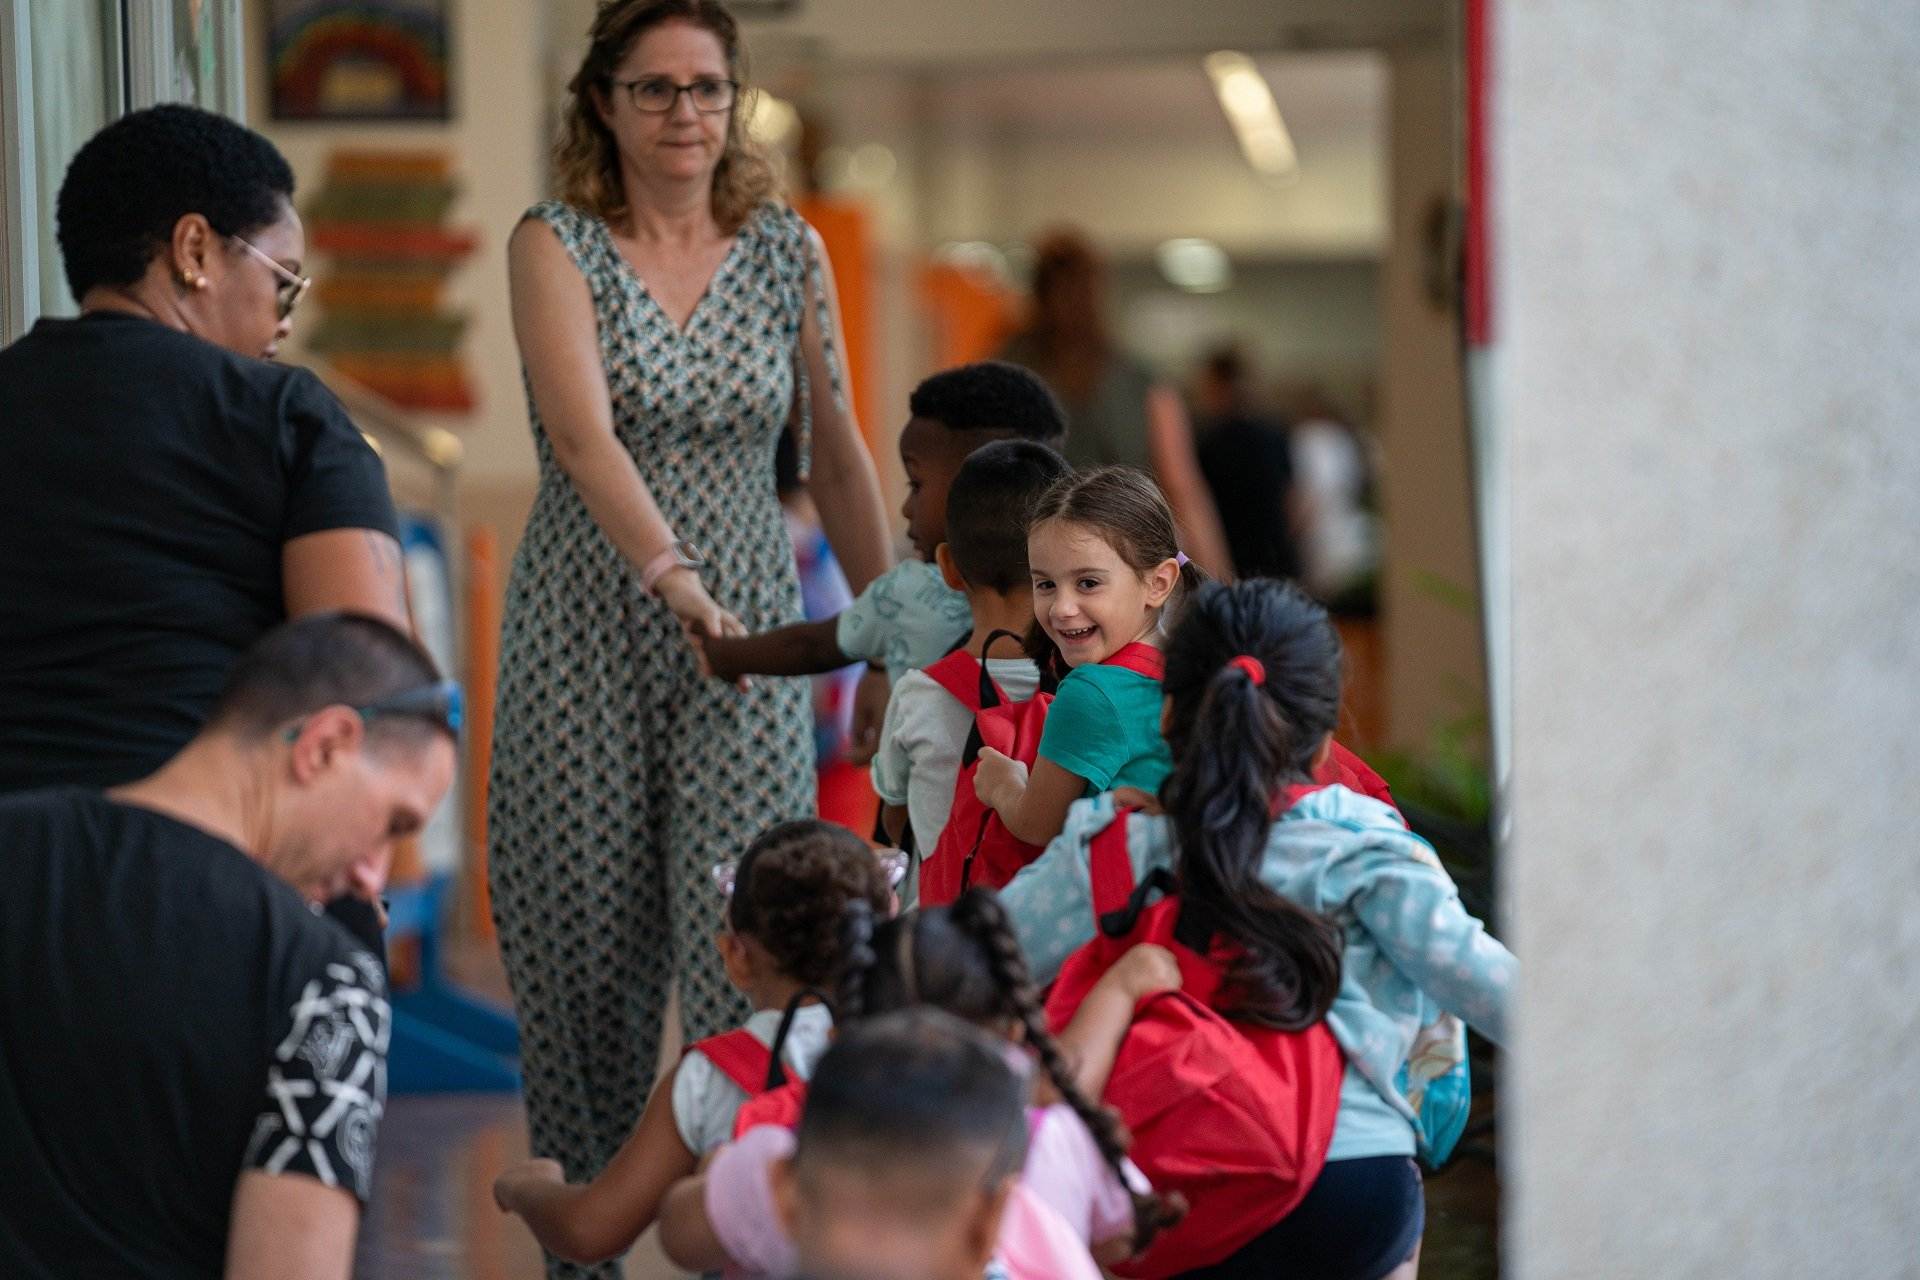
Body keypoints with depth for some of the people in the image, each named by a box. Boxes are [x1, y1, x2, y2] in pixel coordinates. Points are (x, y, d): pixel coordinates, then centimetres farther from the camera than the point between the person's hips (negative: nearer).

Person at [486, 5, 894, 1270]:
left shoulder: (789, 251, 6)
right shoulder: (554, 245, -3)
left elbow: (838, 455, 14)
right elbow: (583, 434, -18)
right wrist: (676, 580, -33)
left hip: (750, 638, 1)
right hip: (587, 632, -1)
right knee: (587, 950, 4)